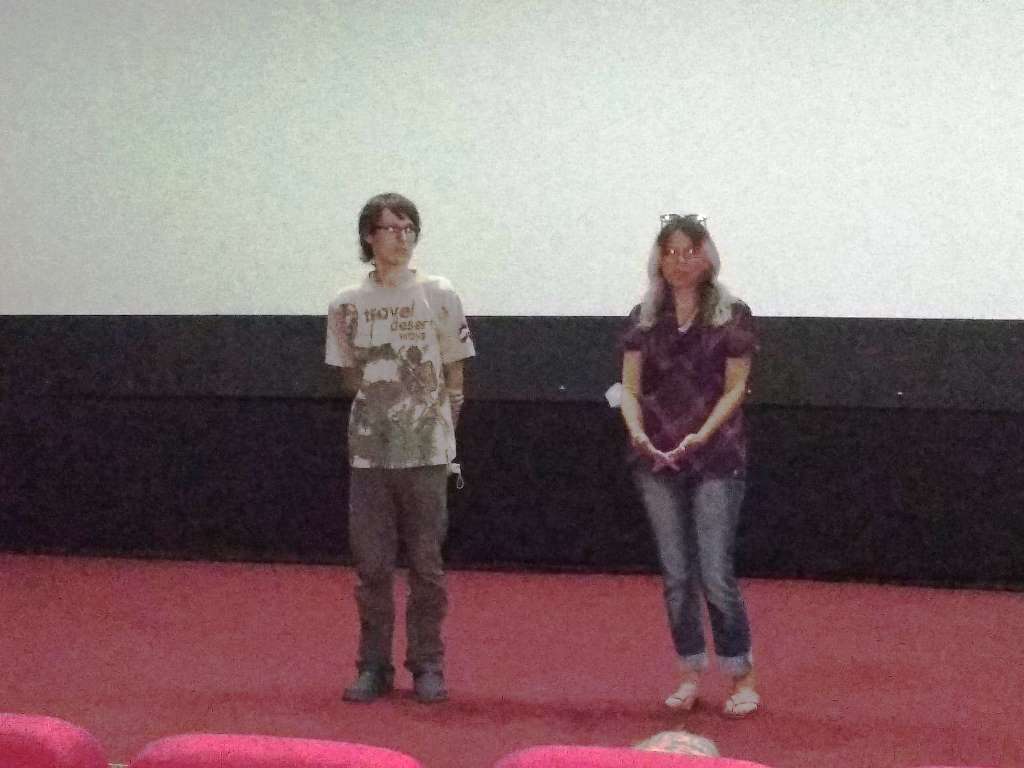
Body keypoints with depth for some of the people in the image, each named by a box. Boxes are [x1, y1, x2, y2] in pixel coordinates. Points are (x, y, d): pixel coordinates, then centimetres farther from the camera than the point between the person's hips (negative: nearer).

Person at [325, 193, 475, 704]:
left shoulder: (439, 296, 2)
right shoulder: (347, 304, 4)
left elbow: (454, 377, 5)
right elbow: (349, 375, 13)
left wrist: (443, 434, 1)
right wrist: (381, 405, 5)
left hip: (426, 452, -1)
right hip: (369, 452, 1)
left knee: (426, 564, 3)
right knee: (371, 565, 4)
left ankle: (427, 666, 13)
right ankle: (374, 667, 13)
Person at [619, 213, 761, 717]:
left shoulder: (731, 315, -1)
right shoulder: (644, 318, 8)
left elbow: (735, 387, -4)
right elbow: (630, 388, 6)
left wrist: (702, 435, -17)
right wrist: (637, 430, -13)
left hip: (715, 460, -3)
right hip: (656, 463, 3)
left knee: (716, 574, -7)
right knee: (676, 575, 8)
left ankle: (741, 677, 7)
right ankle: (691, 673, 19)